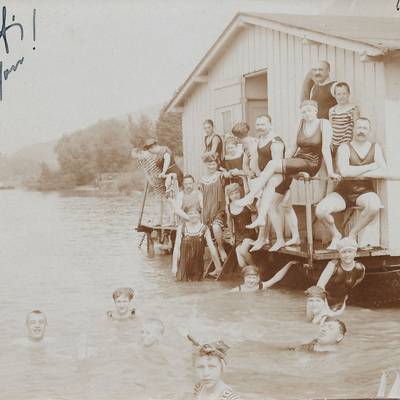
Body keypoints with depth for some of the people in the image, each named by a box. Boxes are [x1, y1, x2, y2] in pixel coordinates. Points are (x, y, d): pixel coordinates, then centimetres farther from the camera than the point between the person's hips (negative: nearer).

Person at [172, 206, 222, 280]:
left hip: (198, 265, 0)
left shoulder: (205, 229, -3)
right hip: (183, 265, 0)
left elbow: (212, 248, -8)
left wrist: (218, 265, -12)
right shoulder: (181, 228, 0)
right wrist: (174, 265, -5)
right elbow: (176, 248, 0)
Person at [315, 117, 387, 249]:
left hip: (365, 192, 1)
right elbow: (344, 171, -20)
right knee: (320, 211, -26)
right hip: (343, 192, -1)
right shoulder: (345, 147, -1)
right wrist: (370, 166, -13)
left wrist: (355, 173, -16)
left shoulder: (375, 147, 6)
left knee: (374, 205, -36)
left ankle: (353, 234, -9)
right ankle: (335, 235, 6)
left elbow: (382, 171, -10)